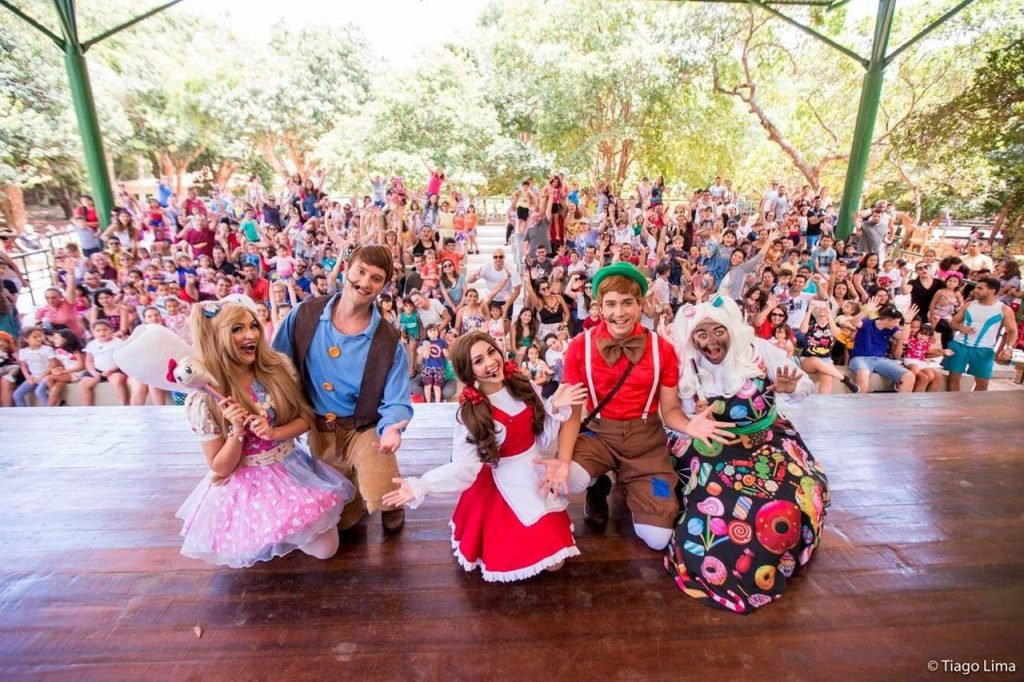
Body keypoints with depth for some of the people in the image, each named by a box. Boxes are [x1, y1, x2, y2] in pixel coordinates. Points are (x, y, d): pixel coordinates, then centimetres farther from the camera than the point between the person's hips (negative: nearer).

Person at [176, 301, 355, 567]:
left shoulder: (278, 367, -8)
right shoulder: (203, 399, -15)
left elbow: (305, 419, 0)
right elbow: (220, 467, -9)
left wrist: (273, 433, -19)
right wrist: (237, 431, -27)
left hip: (293, 470, 3)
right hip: (246, 485, -2)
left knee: (325, 549, 0)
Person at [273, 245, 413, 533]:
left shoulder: (389, 343, -17)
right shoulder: (305, 314, -10)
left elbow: (396, 403, -15)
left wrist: (391, 428, -37)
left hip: (364, 429, -2)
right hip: (319, 430, 3)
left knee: (380, 499, -24)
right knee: (340, 518, 15)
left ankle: (391, 499, 14)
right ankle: (356, 479, 49)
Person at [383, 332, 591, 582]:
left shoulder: (523, 385, -6)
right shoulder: (470, 412, -18)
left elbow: (542, 439, 1)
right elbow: (464, 467, -23)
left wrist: (556, 407, -14)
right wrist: (419, 486, -36)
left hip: (538, 476, 5)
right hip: (510, 487, -5)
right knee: (550, 560, -7)